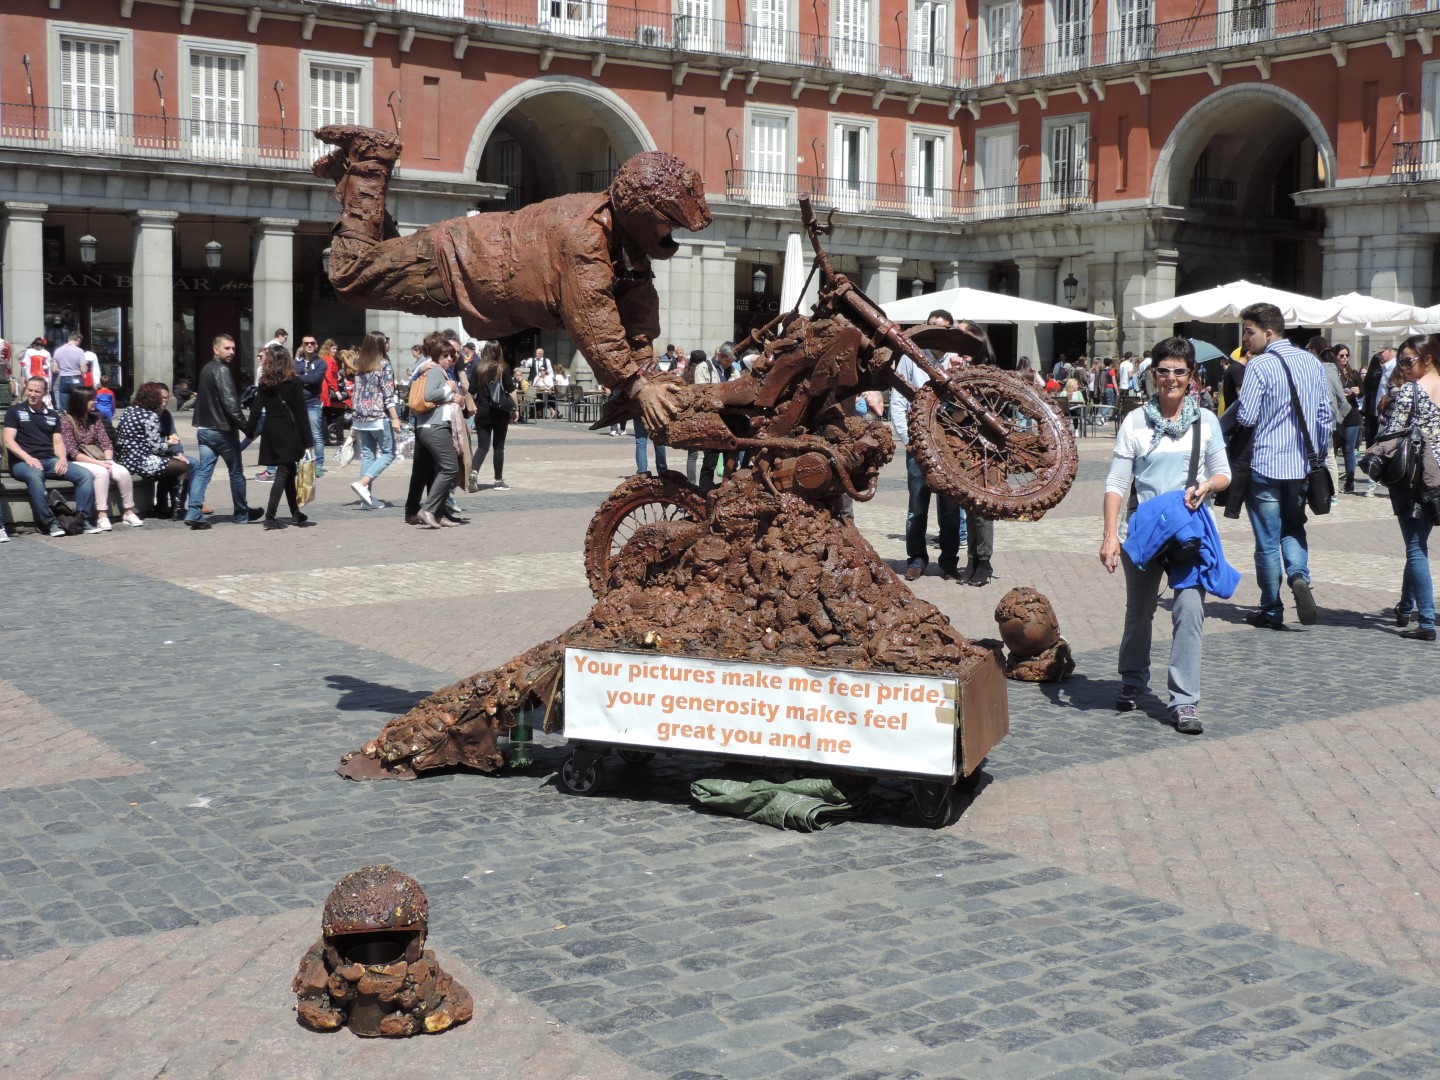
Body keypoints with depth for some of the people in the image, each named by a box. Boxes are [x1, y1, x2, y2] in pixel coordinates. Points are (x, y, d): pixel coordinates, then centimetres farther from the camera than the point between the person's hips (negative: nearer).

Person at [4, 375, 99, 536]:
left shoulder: (52, 415, 21)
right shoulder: (15, 411, 8)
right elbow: (9, 441, -2)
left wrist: (62, 458, -8)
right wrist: (28, 458, -18)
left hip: (50, 461, 5)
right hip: (23, 462, -5)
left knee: (85, 475, -18)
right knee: (35, 475, -41)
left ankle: (83, 518, -17)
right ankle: (48, 522, -36)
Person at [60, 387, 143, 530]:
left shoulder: (95, 419, 12)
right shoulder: (66, 421, -7)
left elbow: (107, 444, 8)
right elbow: (72, 452, -13)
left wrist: (108, 461, -14)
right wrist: (98, 463, -21)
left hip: (99, 459, 5)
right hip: (78, 462, -5)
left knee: (123, 472, -22)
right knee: (102, 472, -36)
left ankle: (129, 512, -13)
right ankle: (102, 516, -36)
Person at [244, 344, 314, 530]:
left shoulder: (265, 383, 3)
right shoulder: (294, 382, -7)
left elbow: (256, 409, 0)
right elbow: (301, 412, -9)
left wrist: (249, 432, 8)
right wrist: (309, 441, -7)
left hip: (271, 432, 5)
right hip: (289, 432, -5)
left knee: (289, 471, 15)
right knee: (284, 472, -3)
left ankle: (296, 513, 21)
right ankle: (270, 516, -9)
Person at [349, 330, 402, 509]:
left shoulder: (359, 366, 10)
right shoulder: (384, 365, -8)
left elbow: (355, 393, 13)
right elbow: (388, 394, -12)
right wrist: (395, 418, -11)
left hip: (361, 418, 6)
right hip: (379, 417, -6)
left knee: (367, 455, 10)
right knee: (388, 453, 3)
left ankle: (368, 496, 8)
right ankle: (362, 483, -14)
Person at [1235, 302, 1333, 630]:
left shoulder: (1259, 366, -14)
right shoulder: (1311, 362, 6)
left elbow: (1246, 418, -18)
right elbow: (1325, 414, 9)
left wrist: (1235, 403, 4)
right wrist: (1319, 455, 19)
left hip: (1265, 466, -5)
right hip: (1302, 466, 5)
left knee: (1268, 540, 5)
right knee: (1293, 528, 21)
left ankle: (1272, 612, 12)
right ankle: (1299, 576, -6)